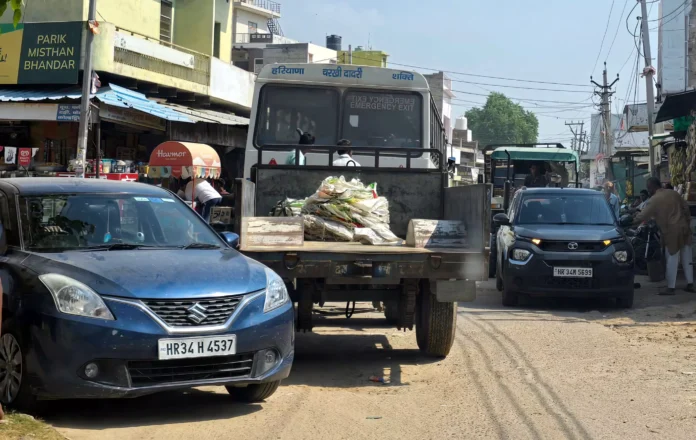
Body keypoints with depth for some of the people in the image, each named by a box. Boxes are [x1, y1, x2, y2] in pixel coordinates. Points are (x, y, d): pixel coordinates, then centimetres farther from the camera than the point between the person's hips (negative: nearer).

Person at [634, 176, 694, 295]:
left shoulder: (655, 200, -8)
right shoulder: (673, 193, 12)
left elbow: (643, 215, -7)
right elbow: (686, 208, 13)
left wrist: (632, 222, 6)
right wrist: (688, 222, 19)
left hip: (672, 232, -7)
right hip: (684, 228, 7)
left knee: (672, 260, -2)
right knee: (686, 258, 12)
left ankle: (670, 288, 1)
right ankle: (690, 284, 17)